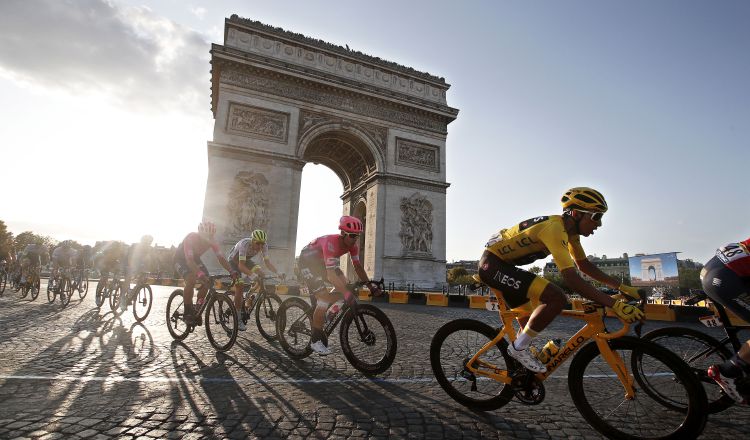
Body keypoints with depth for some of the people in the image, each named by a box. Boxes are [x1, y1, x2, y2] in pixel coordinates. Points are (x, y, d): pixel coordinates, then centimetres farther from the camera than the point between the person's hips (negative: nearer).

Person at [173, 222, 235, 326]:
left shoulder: (211, 241, -22)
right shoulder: (191, 238, -37)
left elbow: (221, 258, -24)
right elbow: (189, 260, -45)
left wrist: (231, 271, -38)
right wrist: (200, 274, -60)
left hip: (195, 258, 5)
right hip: (181, 258, -5)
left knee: (207, 281, -13)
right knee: (191, 280, -29)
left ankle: (197, 310, 5)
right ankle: (187, 313, -15)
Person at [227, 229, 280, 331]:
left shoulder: (263, 245, -25)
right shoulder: (245, 244, -39)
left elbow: (267, 261, -23)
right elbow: (241, 265, -43)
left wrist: (277, 273, -36)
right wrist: (252, 274, -58)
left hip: (245, 259, 5)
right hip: (233, 260, -5)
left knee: (261, 273, -18)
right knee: (239, 286, -16)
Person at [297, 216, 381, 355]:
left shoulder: (352, 244, -15)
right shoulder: (331, 243, -37)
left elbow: (357, 266, -8)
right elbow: (331, 274, -44)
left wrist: (369, 284, -18)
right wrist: (347, 293, -52)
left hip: (321, 261, 8)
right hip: (308, 261, -8)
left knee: (344, 283, -9)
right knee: (324, 298, -17)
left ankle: (322, 311, 12)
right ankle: (315, 341, -4)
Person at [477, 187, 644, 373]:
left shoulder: (569, 230, 7)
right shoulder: (555, 228, -24)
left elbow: (585, 265, 16)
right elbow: (571, 279, -31)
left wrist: (621, 287, 9)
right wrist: (614, 303, -29)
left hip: (501, 264, 10)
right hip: (493, 263, -10)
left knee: (531, 325, 17)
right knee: (557, 299, -22)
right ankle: (519, 348, -7)